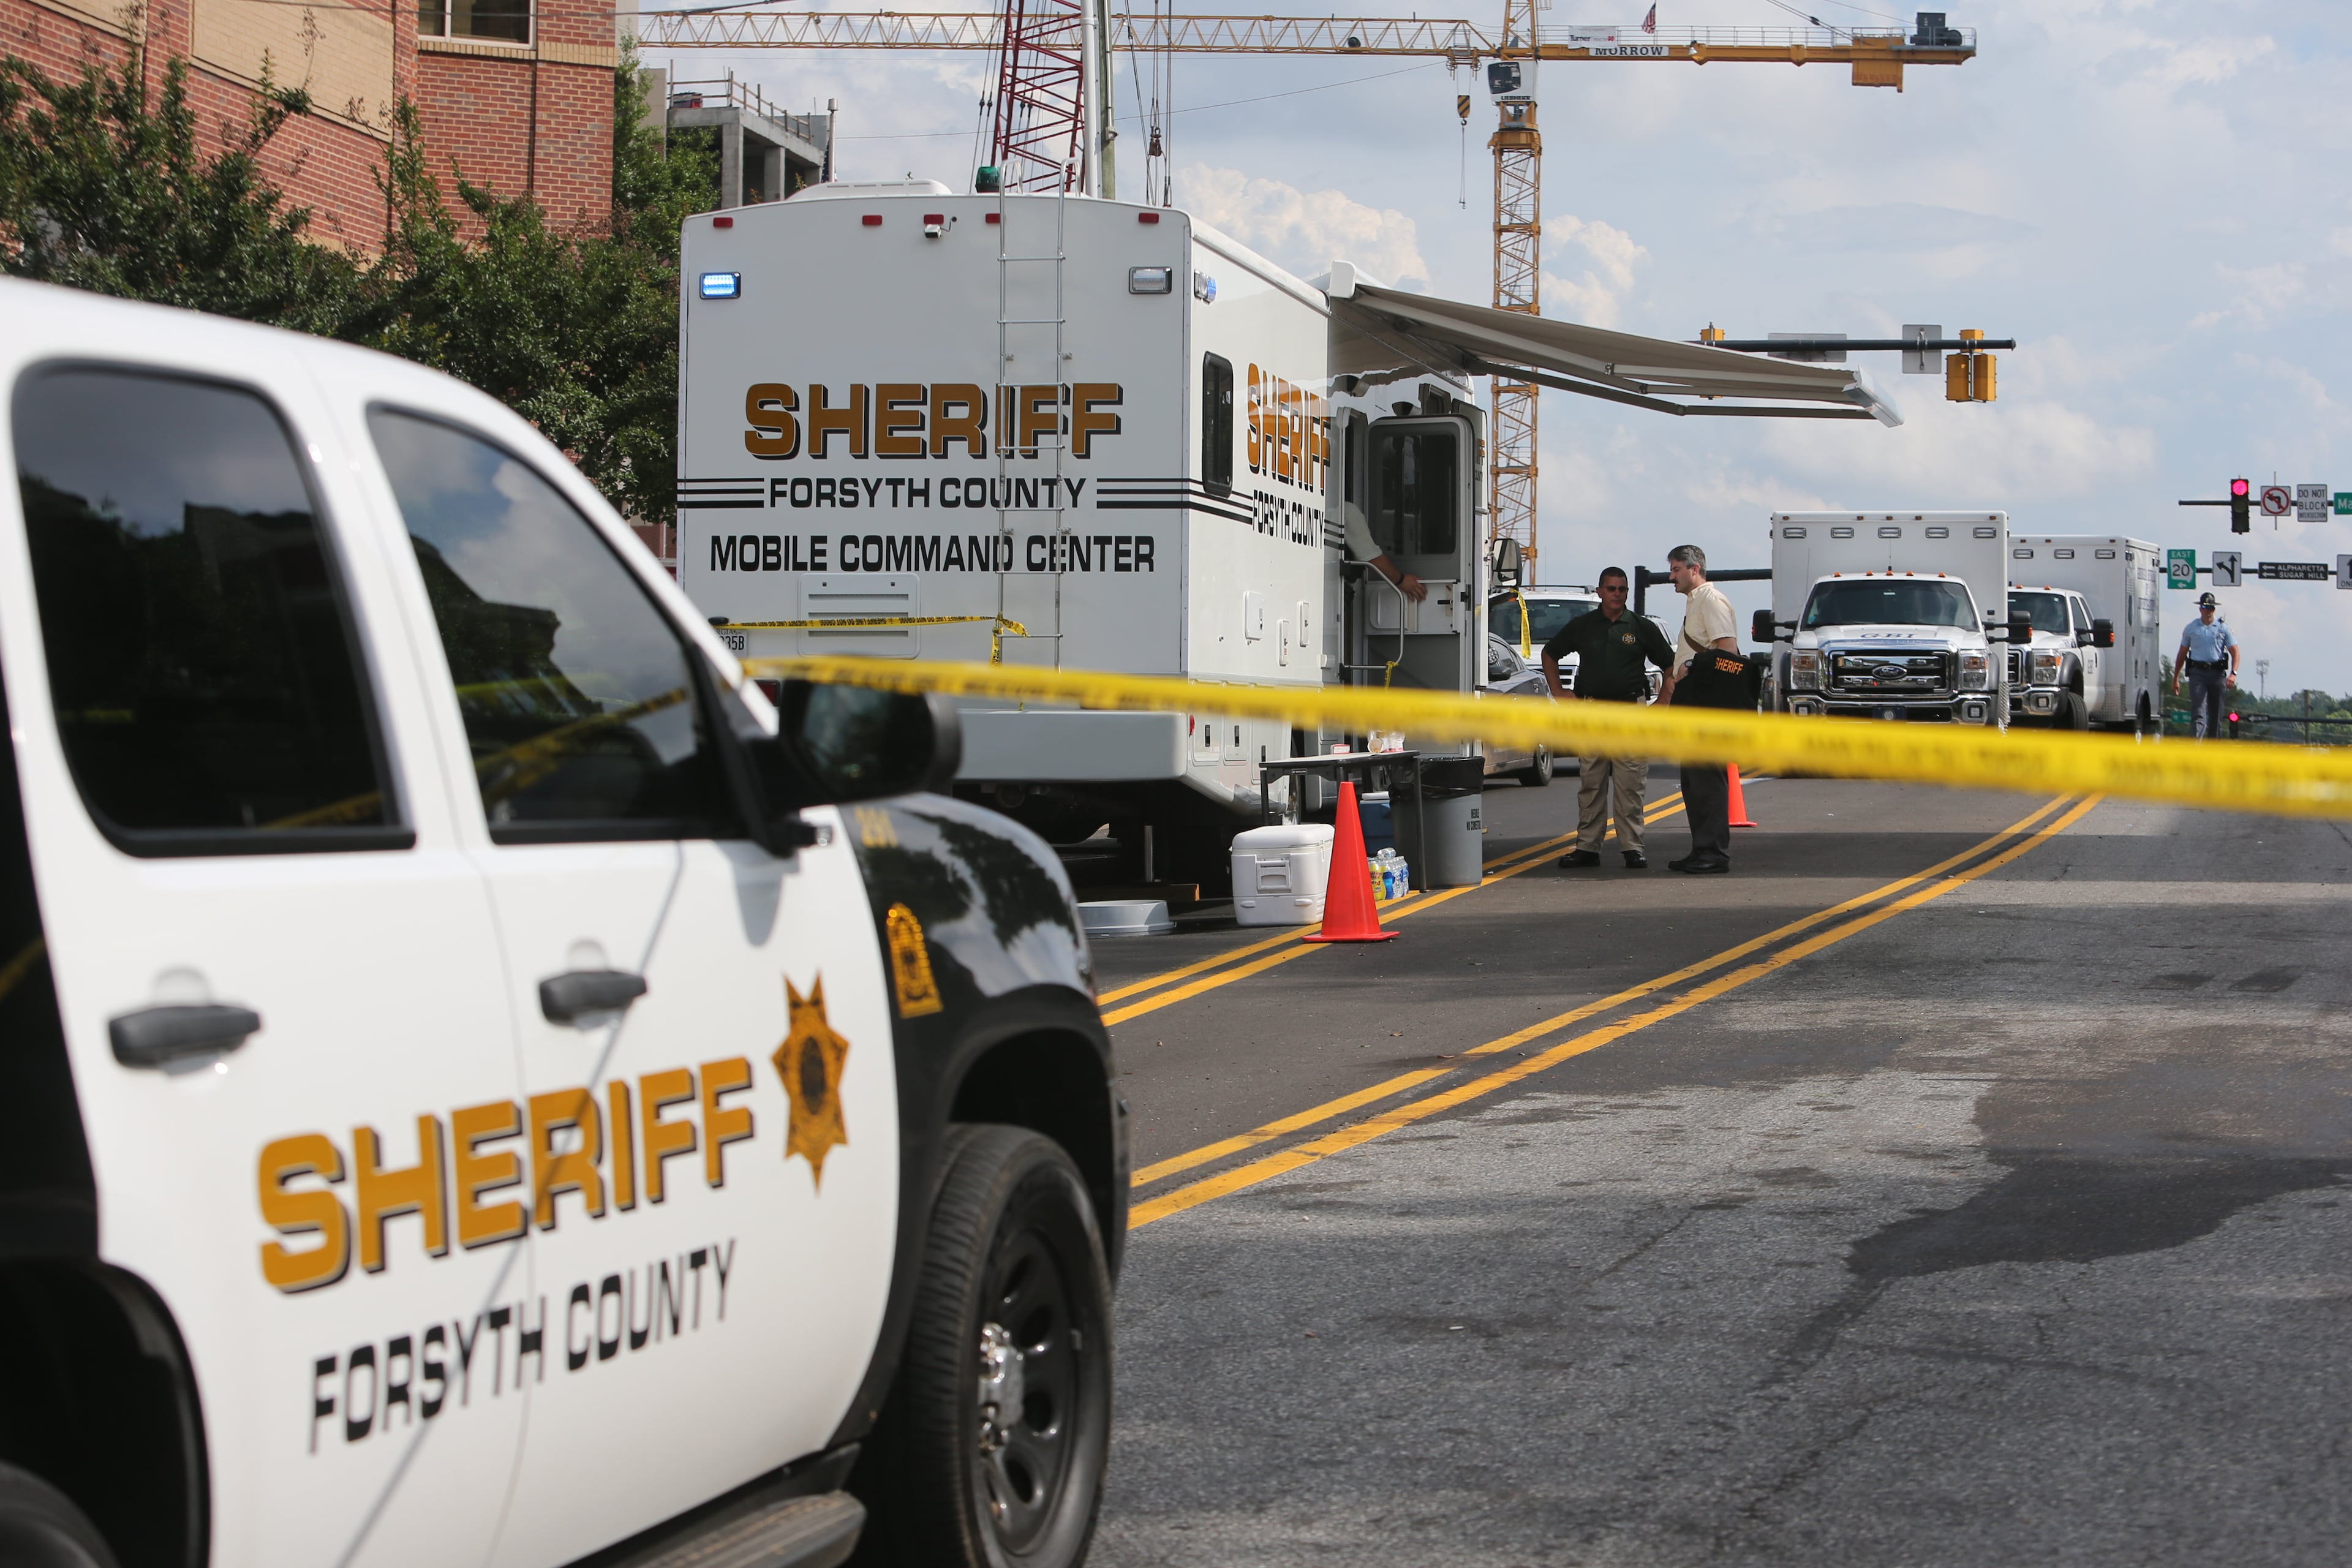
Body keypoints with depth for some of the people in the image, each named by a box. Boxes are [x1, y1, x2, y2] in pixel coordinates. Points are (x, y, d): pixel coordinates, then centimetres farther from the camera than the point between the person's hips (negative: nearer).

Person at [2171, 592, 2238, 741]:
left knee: (2216, 713, 6)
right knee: (2198, 711, -14)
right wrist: (2176, 678, 11)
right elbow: (2182, 654, 14)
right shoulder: (2191, 628, 9)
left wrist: (2233, 673, -13)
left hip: (2217, 673, 1)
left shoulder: (2223, 627, 7)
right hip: (2198, 672, -1)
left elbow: (2235, 652, 3)